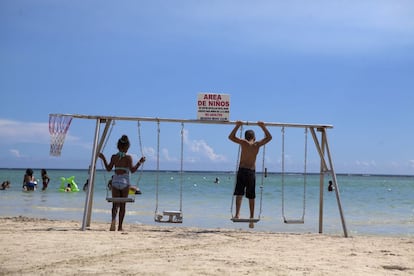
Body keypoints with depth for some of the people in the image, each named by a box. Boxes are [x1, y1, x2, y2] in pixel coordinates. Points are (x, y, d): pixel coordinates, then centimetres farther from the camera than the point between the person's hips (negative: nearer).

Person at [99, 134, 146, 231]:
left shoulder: (114, 157, 2)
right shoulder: (128, 157, -6)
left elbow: (108, 168, 11)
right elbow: (132, 170, -11)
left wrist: (103, 158, 20)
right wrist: (139, 162, -4)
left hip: (115, 181, 2)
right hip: (125, 182, -2)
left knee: (115, 203, 6)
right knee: (122, 204, 8)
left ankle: (113, 218, -25)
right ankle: (120, 226, 10)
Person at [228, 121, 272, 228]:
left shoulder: (243, 142, -2)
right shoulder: (257, 144, 2)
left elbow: (231, 137, 10)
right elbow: (269, 137, 16)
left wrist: (237, 126, 10)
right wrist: (263, 126, 15)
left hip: (242, 170, -1)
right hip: (251, 171, 1)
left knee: (239, 193, -4)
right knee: (251, 197, 9)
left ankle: (237, 213, -27)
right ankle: (252, 219, 13)